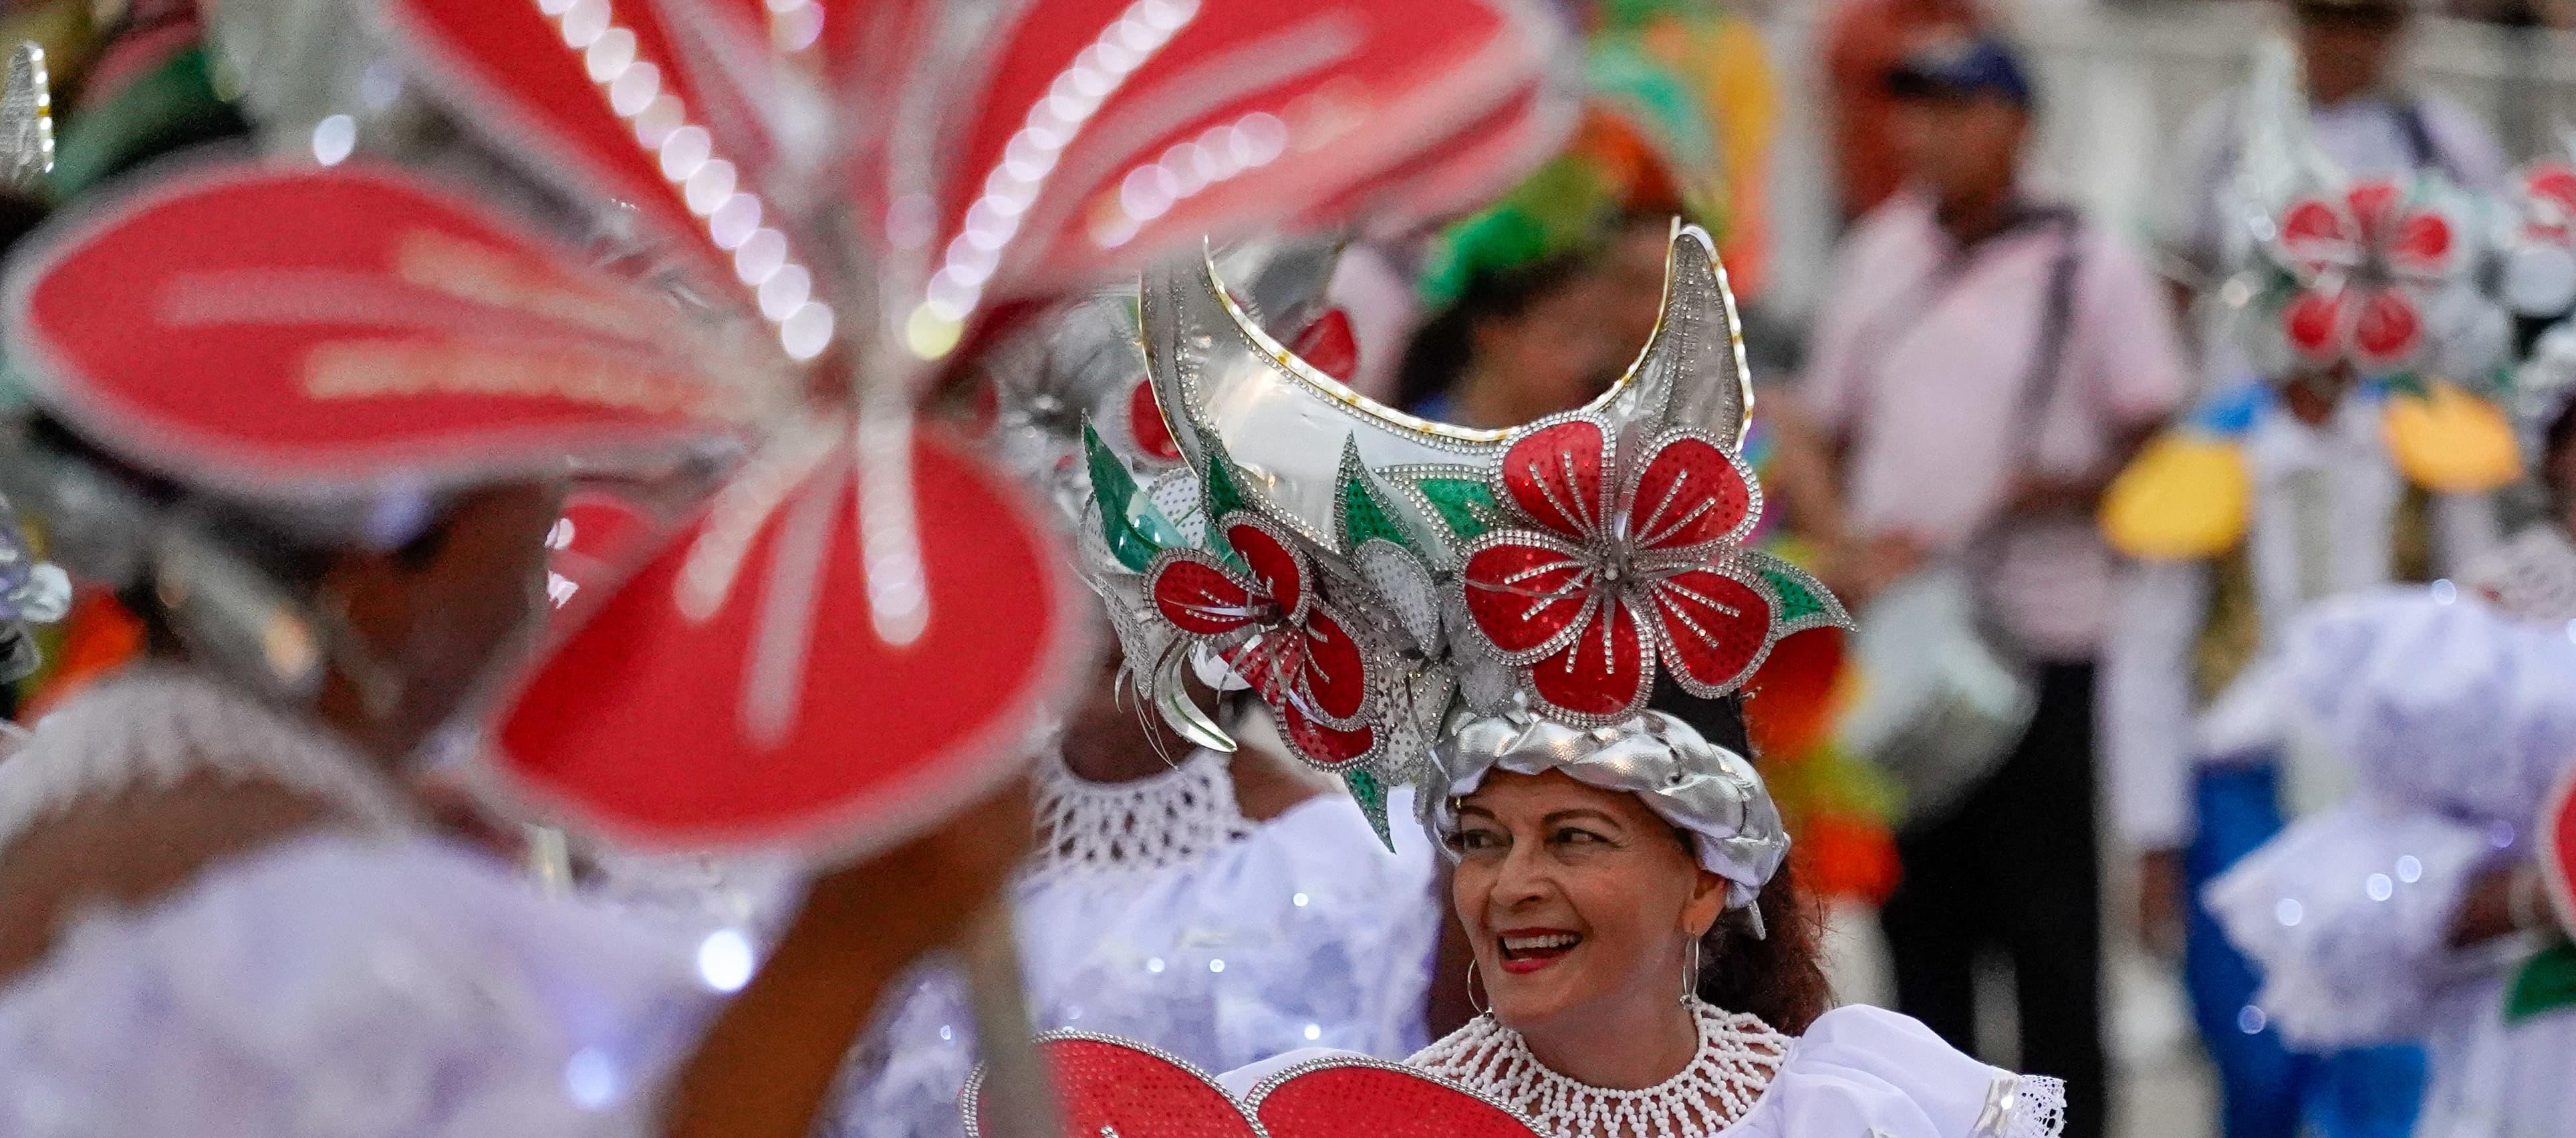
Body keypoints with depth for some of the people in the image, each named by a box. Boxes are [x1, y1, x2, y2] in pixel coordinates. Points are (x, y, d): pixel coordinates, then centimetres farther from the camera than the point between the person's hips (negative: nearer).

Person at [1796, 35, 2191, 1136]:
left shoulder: (2090, 268, -4)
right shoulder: (1881, 254, 10)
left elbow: (2159, 444, -4)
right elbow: (1826, 426, 15)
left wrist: (2056, 489, -19)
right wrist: (1843, 549, -1)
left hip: (2037, 633, -4)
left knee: (2047, 909, -1)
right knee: (1920, 902, 11)